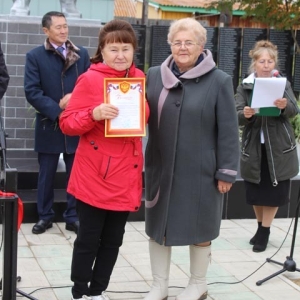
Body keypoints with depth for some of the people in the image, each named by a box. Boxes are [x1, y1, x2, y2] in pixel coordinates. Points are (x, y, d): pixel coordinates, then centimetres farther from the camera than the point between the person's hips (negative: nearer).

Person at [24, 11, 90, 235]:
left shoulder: (82, 54, 7)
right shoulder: (35, 56, -1)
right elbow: (32, 91, -9)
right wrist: (57, 111, -16)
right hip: (49, 125, -2)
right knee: (47, 174, 8)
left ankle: (73, 216, 18)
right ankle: (45, 216, 21)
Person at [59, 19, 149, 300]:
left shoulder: (140, 78, 6)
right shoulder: (90, 79, -10)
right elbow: (67, 123, -11)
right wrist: (94, 114, -27)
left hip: (126, 175, 5)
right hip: (94, 175, -5)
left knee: (113, 240, 13)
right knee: (88, 239, 4)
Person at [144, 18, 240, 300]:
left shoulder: (219, 81, -8)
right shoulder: (154, 76, 3)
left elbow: (228, 132, -8)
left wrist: (226, 172, -9)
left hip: (200, 171, -3)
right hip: (160, 168, 4)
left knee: (199, 227, 11)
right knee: (158, 225, 11)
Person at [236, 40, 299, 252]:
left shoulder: (283, 84, 1)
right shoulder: (245, 87, 0)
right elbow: (236, 117, -9)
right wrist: (245, 114, -33)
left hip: (278, 146, -1)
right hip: (254, 146, 1)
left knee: (274, 189, 2)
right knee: (256, 190, 9)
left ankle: (264, 232, 14)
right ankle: (262, 228, 28)